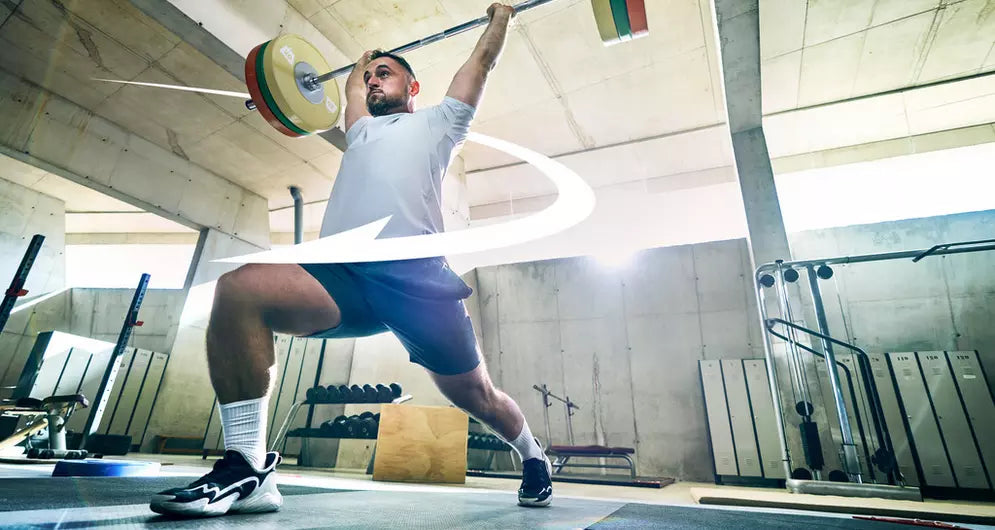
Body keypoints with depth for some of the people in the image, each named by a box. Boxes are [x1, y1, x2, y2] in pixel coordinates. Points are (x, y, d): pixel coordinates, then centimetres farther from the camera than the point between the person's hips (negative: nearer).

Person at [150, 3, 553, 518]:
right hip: (342, 270, 4)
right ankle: (247, 467, -14)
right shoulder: (363, 130, 35)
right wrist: (362, 61, 71)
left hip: (415, 274, -4)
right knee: (238, 288, -21)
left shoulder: (438, 120, 24)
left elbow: (481, 62, 32)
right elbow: (353, 85, 54)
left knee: (473, 393, 4)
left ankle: (534, 457, 36)